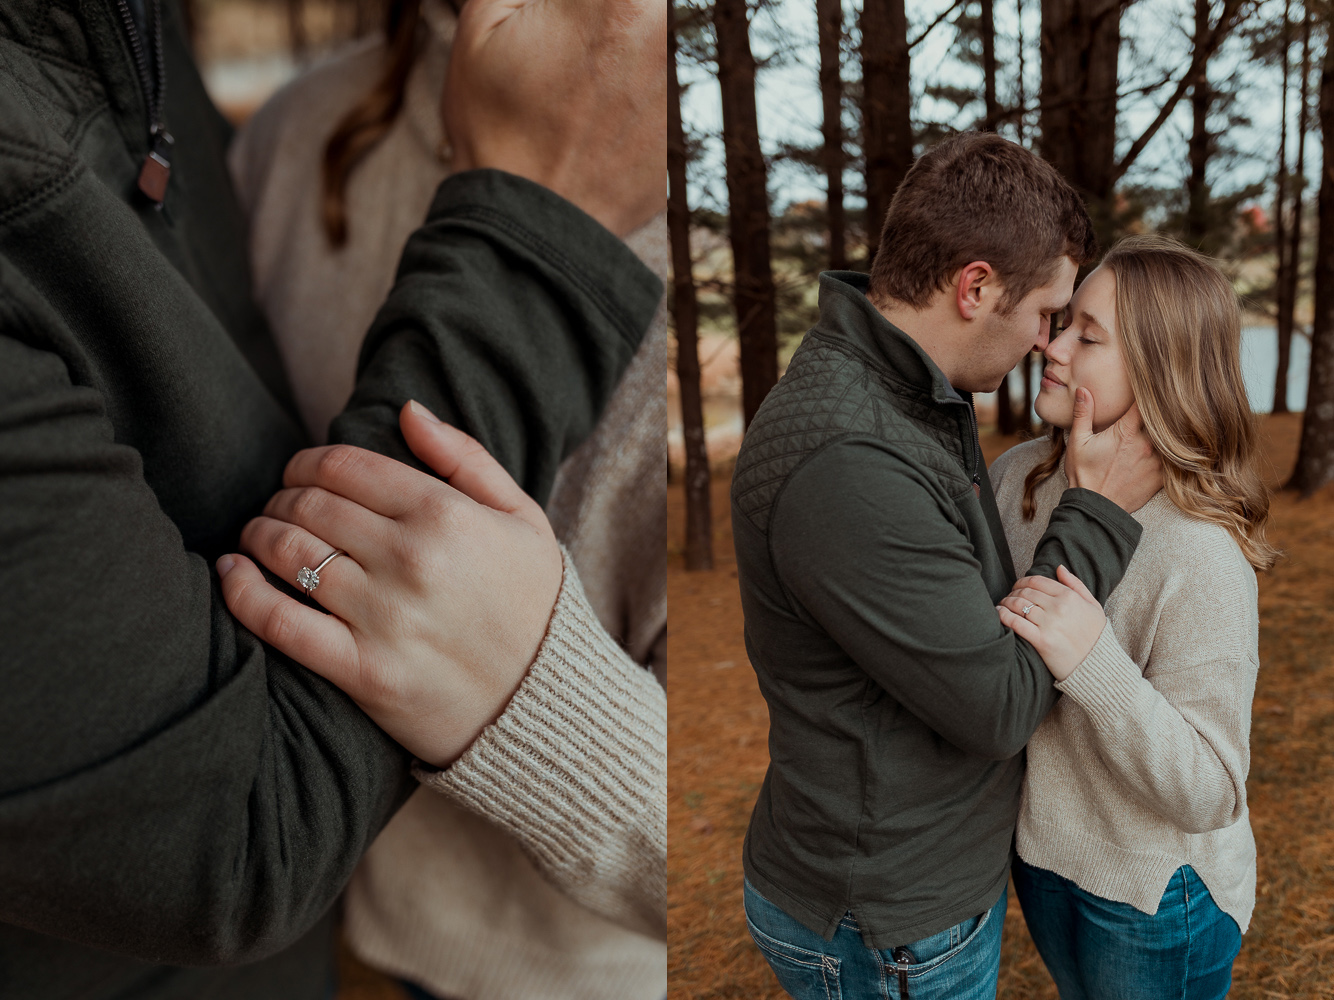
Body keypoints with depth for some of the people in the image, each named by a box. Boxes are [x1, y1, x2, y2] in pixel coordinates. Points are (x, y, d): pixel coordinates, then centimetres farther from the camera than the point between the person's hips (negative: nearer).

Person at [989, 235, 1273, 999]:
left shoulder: (1200, 557, -29)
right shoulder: (1020, 475, -10)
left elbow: (1207, 793, -26)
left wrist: (1092, 664, -40)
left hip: (1151, 894, -6)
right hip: (1043, 848, 6)